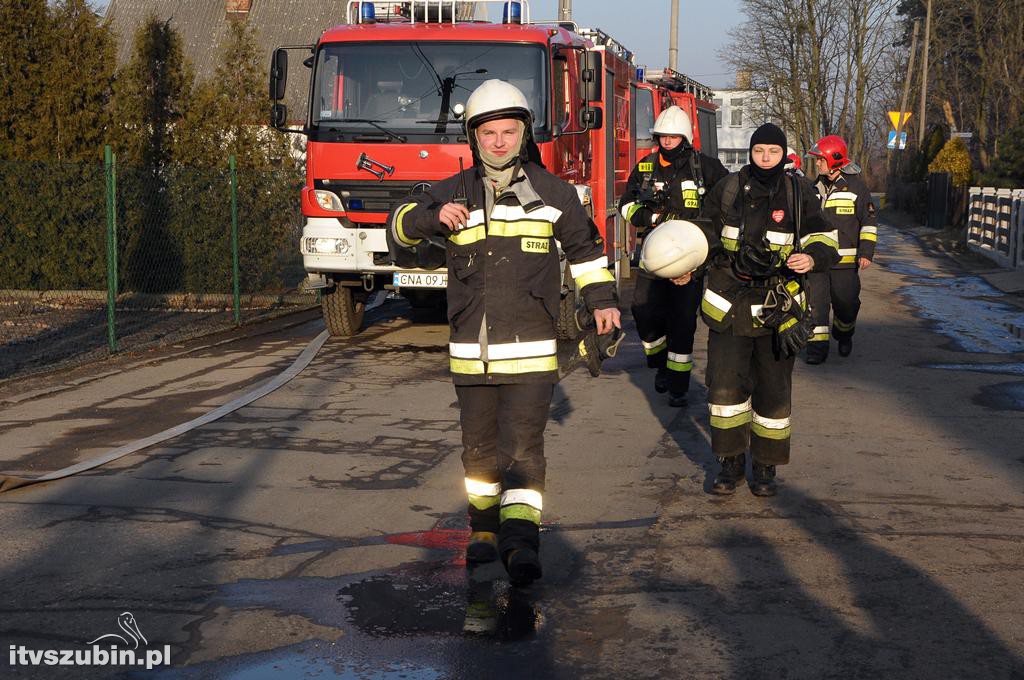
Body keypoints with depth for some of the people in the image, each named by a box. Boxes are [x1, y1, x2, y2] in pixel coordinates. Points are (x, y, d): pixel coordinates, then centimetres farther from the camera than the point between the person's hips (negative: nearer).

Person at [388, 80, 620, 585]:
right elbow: (401, 224, 1)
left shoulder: (551, 192, 5)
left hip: (530, 350, -3)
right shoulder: (454, 192, 6)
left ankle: (521, 539, -15)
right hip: (470, 351, 3)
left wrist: (602, 300, 14)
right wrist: (434, 215, -19)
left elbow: (584, 247, 18)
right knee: (480, 447, 14)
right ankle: (485, 526, 30)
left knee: (522, 447, -11)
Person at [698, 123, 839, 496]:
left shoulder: (799, 192, 1)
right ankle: (731, 462, 10)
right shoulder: (728, 189, 4)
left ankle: (766, 466, 19)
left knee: (774, 390, 5)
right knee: (725, 384, -5)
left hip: (779, 307, 0)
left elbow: (824, 239, 1)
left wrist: (812, 258, -20)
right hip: (730, 304, 1)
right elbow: (707, 236, 16)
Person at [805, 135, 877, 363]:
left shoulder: (856, 186, -2)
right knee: (816, 302, -5)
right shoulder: (816, 187, 12)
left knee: (846, 303, 5)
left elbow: (869, 222, 0)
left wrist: (866, 251, -8)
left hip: (845, 259, -3)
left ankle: (844, 335, 32)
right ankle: (817, 345, -1)